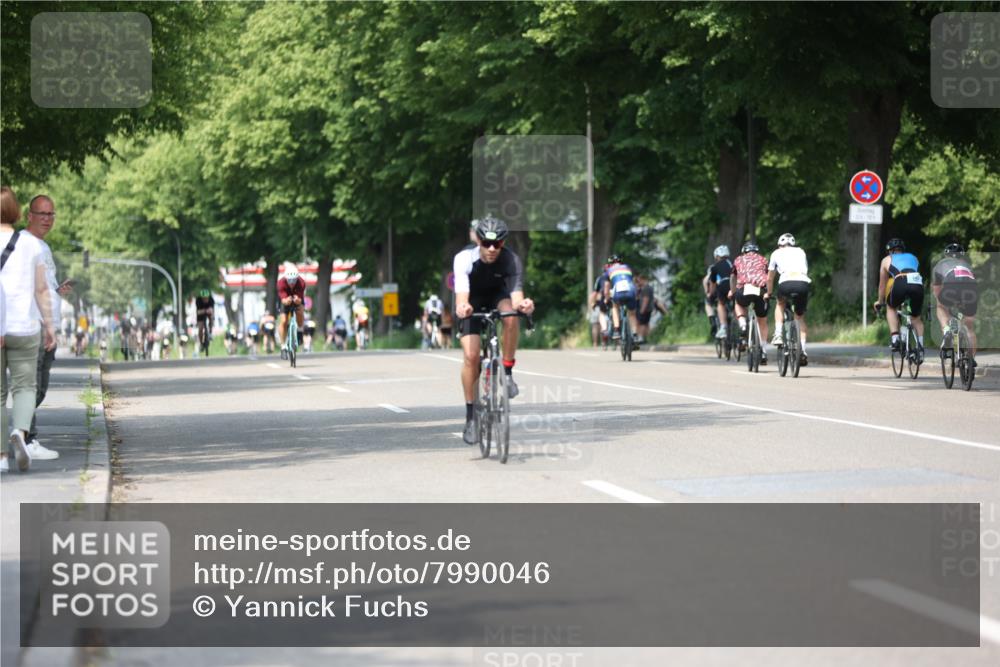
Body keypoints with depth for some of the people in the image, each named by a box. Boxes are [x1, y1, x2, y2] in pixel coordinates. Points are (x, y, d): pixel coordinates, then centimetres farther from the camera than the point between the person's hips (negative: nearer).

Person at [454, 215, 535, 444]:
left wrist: (522, 304, -64)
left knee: (511, 314, -35)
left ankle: (507, 372, -17)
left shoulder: (511, 260, -29)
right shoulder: (464, 259, -32)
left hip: (497, 296, 1)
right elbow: (461, 296, -44)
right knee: (471, 355, -18)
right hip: (473, 302, -1)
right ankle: (471, 416, -3)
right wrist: (462, 308, -67)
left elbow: (516, 296, -40)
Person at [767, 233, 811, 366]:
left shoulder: (776, 253, 26)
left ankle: (778, 334, 14)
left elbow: (770, 278, 33)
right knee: (800, 317, 20)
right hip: (803, 283, 2)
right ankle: (803, 351, 10)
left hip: (786, 282, -2)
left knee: (780, 304, 31)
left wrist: (769, 293, 49)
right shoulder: (800, 252, 31)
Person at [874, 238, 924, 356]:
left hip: (900, 283, -2)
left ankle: (894, 338, 11)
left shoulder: (887, 260, 30)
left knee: (891, 307, 28)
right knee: (916, 318, 23)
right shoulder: (913, 257, 37)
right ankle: (920, 345, 4)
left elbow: (882, 284, 38)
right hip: (918, 284, 2)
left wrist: (880, 302, 53)